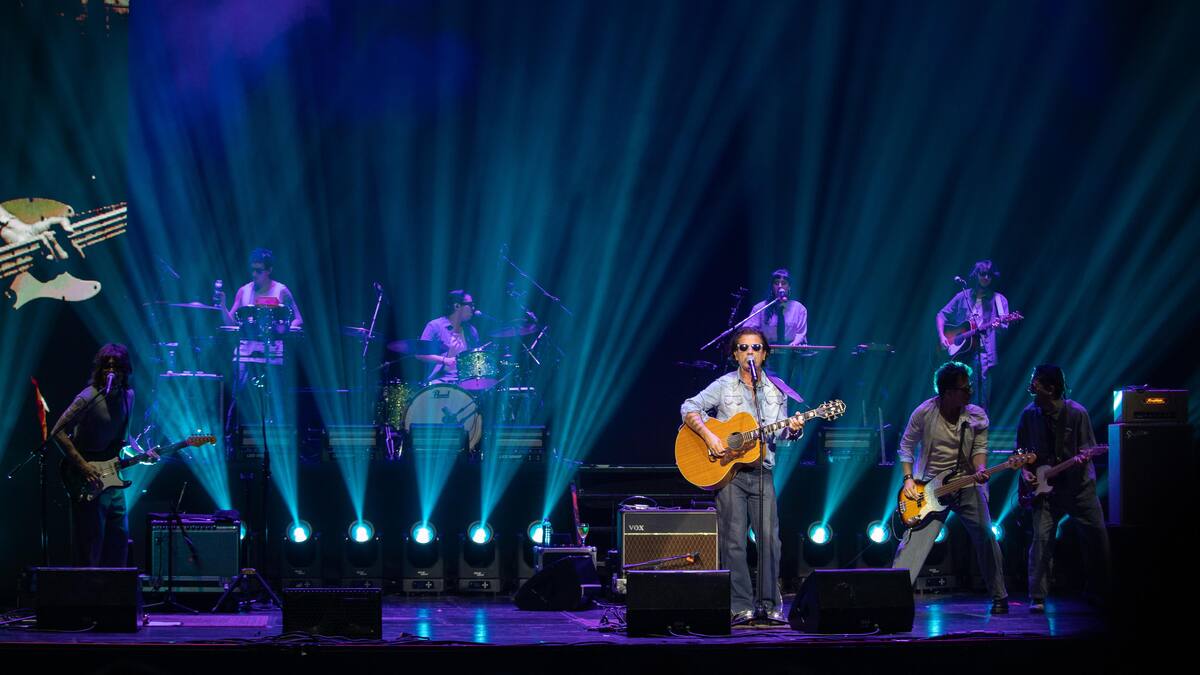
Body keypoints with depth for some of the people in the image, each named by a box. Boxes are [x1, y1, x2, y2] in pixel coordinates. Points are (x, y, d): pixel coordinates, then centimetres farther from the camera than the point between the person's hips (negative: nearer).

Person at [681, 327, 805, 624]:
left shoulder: (776, 391, 12)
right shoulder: (724, 385, 3)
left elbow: (779, 432, 10)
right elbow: (689, 409, -5)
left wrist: (792, 429, -12)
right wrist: (708, 436, -17)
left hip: (762, 472, 3)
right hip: (728, 471, -3)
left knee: (769, 538, -3)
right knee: (733, 540, -4)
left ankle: (770, 603, 6)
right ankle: (740, 606, -1)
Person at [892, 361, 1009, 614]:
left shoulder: (977, 416, -3)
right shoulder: (924, 413, -9)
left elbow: (980, 449, 0)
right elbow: (906, 445, 2)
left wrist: (980, 469, -22)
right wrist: (908, 479, -6)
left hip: (966, 484, 2)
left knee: (985, 538, -1)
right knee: (914, 541, -12)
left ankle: (999, 597, 14)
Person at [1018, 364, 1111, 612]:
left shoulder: (1077, 413, -9)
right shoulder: (1029, 415, -2)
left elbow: (1089, 447, -2)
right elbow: (1021, 451, 10)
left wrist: (1082, 458, -23)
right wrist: (1025, 471, -6)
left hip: (1079, 483, -1)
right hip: (1044, 487, 1)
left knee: (1097, 537, 3)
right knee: (1042, 537, -14)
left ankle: (1105, 593, 19)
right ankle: (1037, 598, -10)